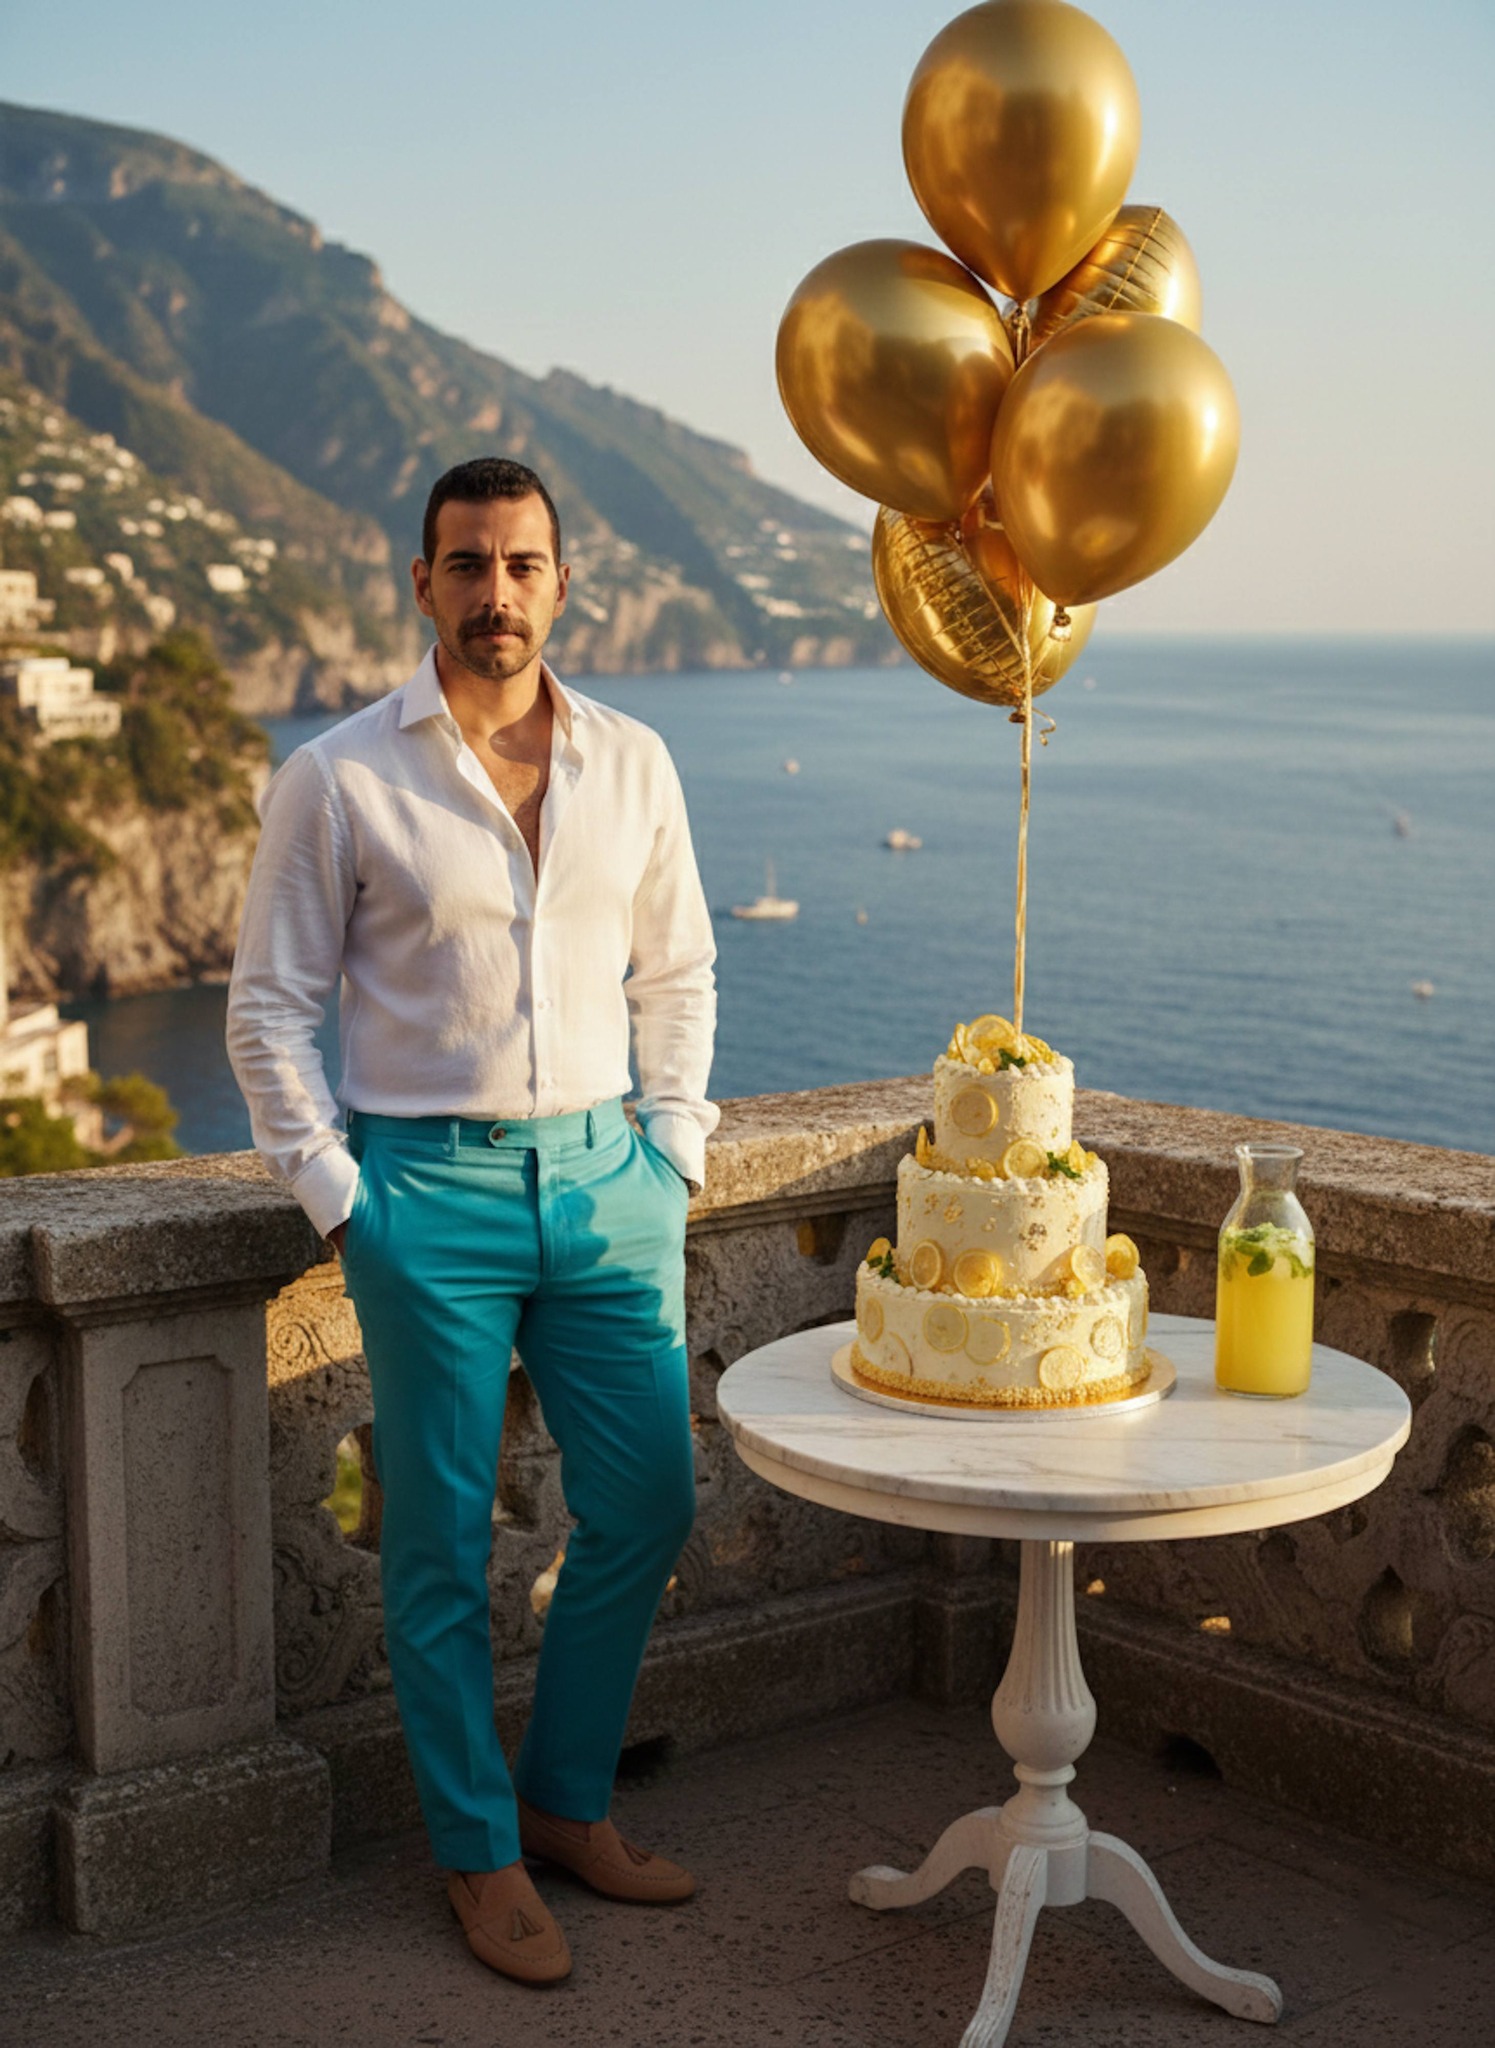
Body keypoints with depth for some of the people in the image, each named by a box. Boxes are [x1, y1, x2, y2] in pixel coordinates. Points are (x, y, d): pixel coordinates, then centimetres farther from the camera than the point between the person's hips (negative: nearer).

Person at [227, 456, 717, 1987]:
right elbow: (270, 1006, 0)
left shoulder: (633, 765, 6)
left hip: (604, 1178, 4)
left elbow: (676, 971, 16)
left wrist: (672, 1152, 6)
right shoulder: (338, 779, -4)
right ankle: (479, 1853, 20)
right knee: (442, 1543, 3)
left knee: (644, 1505, 8)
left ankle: (568, 1799, 28)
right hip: (427, 1187, -4)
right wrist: (339, 1195, -6)